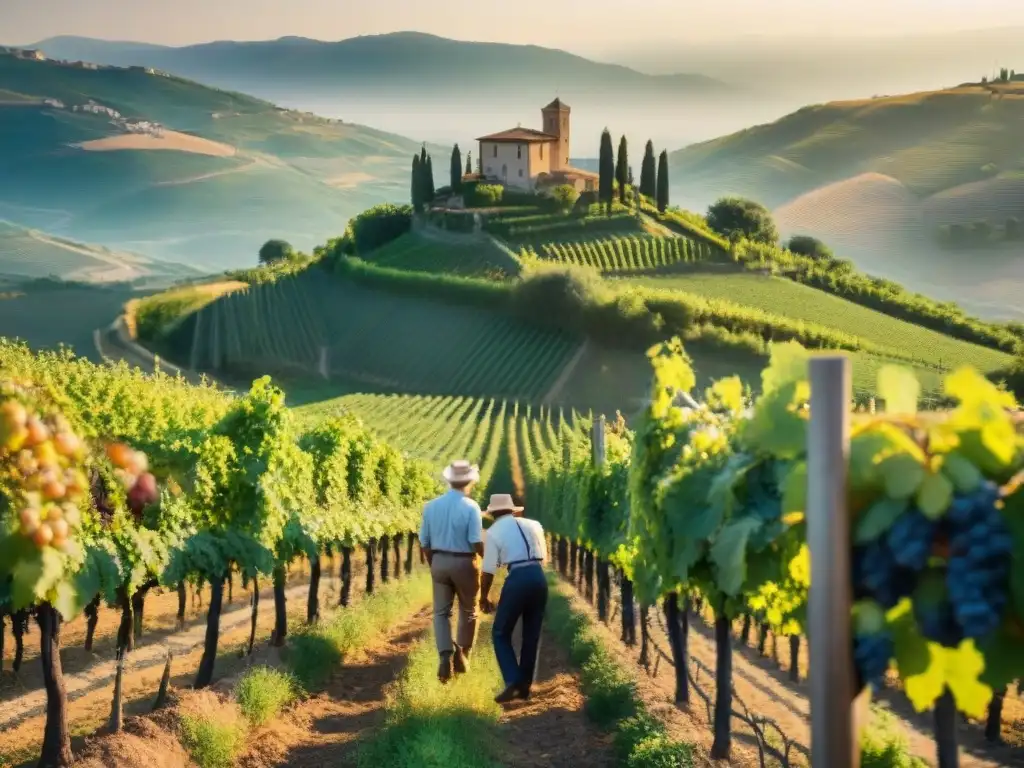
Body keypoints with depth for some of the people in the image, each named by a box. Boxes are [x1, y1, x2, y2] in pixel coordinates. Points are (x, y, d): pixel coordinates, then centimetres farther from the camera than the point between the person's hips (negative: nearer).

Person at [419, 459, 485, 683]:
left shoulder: (431, 506, -1)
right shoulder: (471, 507, -15)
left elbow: (424, 543, 4)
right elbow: (477, 544, -18)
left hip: (439, 562, 3)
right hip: (465, 564, -3)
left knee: (441, 612, 10)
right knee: (468, 612, 17)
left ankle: (446, 657, -8)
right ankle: (461, 656, 22)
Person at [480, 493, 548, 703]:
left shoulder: (494, 531, 4)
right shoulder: (533, 525, 17)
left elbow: (489, 570, 2)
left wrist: (484, 598, 13)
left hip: (517, 579, -5)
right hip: (539, 576, 5)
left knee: (501, 633, 9)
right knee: (532, 634, 15)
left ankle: (513, 682, -7)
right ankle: (525, 686, 19)